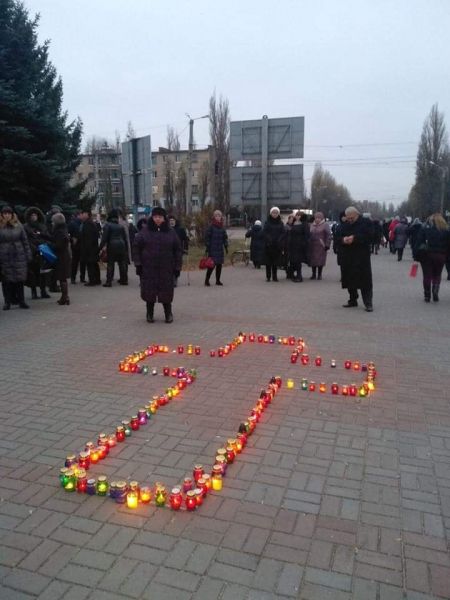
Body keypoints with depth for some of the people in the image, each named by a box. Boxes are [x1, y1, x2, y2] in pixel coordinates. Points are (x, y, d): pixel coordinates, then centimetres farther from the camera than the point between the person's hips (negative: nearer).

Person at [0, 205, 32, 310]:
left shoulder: (18, 226, 6)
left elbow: (25, 241, 8)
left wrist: (28, 255, 4)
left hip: (19, 256, 1)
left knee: (20, 279, 3)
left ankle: (21, 301, 13)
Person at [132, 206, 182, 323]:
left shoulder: (171, 232, 6)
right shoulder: (144, 231, 3)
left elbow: (177, 250, 7)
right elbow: (136, 247, 4)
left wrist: (177, 266, 2)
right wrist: (138, 264, -4)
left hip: (166, 268, 0)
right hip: (148, 268, 0)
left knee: (166, 291, 3)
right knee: (149, 291, 3)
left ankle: (168, 313, 19)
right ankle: (150, 314, 18)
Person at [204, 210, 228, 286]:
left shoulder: (222, 227, 11)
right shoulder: (211, 227, -5)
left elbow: (225, 237, 17)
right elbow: (207, 237, -7)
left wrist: (226, 246, 9)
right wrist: (207, 247, -11)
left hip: (220, 249, 6)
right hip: (212, 249, -6)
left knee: (219, 265, 7)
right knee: (212, 265, -9)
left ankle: (218, 280, 16)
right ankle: (207, 280, 2)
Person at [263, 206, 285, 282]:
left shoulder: (280, 223, 9)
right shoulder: (267, 222, 4)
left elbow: (284, 233, 2)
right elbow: (265, 232, -4)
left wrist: (279, 240, -13)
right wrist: (269, 240, -17)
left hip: (277, 245, 1)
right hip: (269, 245, -1)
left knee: (276, 262, 2)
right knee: (268, 261, 1)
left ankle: (274, 276, 10)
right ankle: (268, 276, 8)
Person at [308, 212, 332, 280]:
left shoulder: (325, 225, -2)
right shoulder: (312, 225, 13)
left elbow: (328, 235, -7)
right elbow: (309, 235, 16)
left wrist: (327, 245, -13)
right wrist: (308, 244, 9)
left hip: (321, 246, -4)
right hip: (312, 246, 5)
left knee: (320, 261, -2)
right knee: (312, 260, 4)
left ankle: (319, 274, 8)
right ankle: (314, 274, 14)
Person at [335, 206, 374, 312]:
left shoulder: (366, 223, -1)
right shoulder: (343, 225, 11)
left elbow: (369, 237, -12)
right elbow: (337, 237, 7)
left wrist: (355, 238, -21)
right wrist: (343, 240, -15)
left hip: (362, 258, -4)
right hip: (347, 258, 5)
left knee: (365, 281, -5)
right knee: (350, 280, 9)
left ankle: (368, 303, 0)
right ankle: (353, 300, 23)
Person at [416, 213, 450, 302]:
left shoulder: (425, 229, 0)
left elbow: (419, 242, -5)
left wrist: (417, 256, -4)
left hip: (426, 255, -1)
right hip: (441, 256, 1)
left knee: (427, 276, 7)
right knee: (437, 275, 14)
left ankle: (427, 295, 9)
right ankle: (435, 292, -5)